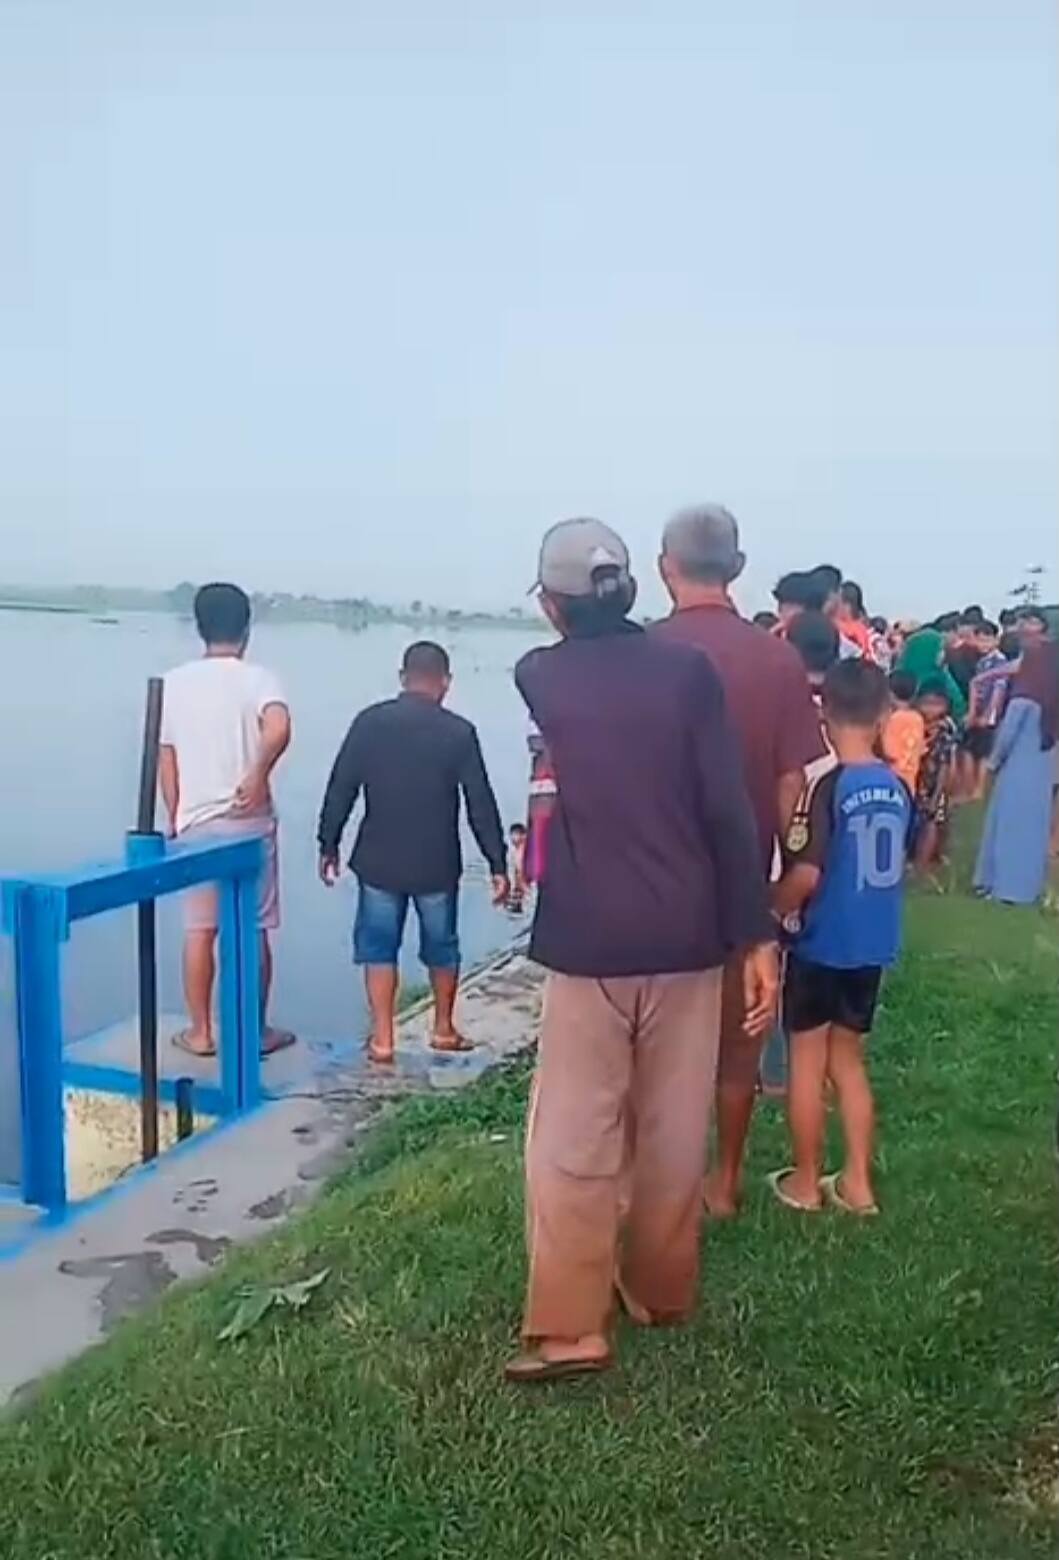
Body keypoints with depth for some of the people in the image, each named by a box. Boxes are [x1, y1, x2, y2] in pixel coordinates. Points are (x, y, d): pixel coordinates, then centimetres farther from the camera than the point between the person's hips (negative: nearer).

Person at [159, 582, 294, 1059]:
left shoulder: (174, 682, 3)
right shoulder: (258, 678, -8)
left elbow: (166, 760, 6)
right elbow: (279, 729, -31)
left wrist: (174, 820, 15)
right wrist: (259, 774, -18)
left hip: (194, 824, 3)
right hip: (249, 823, -3)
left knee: (199, 929, 11)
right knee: (253, 930, 7)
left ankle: (200, 1032, 18)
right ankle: (256, 1031, 17)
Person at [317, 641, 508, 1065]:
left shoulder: (370, 721, -5)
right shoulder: (459, 732, -7)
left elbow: (340, 789, -2)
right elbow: (481, 804, -6)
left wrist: (328, 845, 9)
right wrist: (498, 864, -1)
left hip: (379, 861, 0)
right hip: (437, 864, 0)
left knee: (378, 947, 12)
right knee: (441, 946, 17)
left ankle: (382, 1039, 12)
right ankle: (444, 1029, 31)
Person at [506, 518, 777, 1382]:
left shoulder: (539, 677, -2)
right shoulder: (688, 669, -5)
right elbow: (729, 811, -9)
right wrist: (756, 936, -5)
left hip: (588, 940, -1)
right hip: (686, 937, 2)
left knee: (573, 1139, 7)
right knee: (673, 1129, 16)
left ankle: (568, 1326, 9)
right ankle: (660, 1292, 31)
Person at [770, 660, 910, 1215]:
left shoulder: (828, 787, -19)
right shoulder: (898, 789, 0)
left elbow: (805, 876, -25)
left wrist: (767, 910, -8)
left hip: (820, 943, -6)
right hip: (872, 944, 6)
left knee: (807, 1061, 9)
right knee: (848, 1060, 19)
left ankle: (805, 1182, 21)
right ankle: (857, 1182, 24)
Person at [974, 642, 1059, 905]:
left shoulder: (1023, 700, -15)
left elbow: (1006, 733, -13)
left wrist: (993, 760, 2)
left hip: (1017, 769, -6)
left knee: (1008, 824, 5)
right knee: (1033, 826, 12)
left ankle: (1005, 883, 10)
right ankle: (1027, 884, 21)